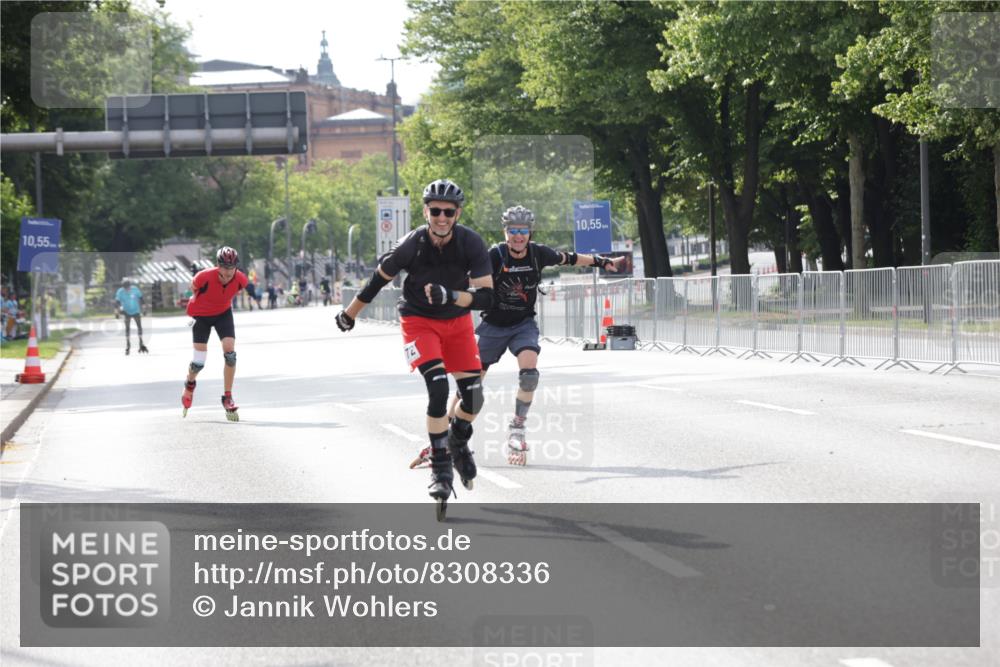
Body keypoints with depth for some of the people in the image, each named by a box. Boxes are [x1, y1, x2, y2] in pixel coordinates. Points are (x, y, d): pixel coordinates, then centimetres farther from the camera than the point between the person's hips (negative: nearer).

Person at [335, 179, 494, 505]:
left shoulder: (471, 243, -21)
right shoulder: (411, 245, -25)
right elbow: (377, 280, -8)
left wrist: (450, 296, -42)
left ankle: (458, 443, 32)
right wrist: (349, 315, 4)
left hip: (457, 320, 3)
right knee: (438, 387, -23)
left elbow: (486, 296, -25)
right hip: (418, 320, -3)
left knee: (474, 396, -1)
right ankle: (440, 467, -13)